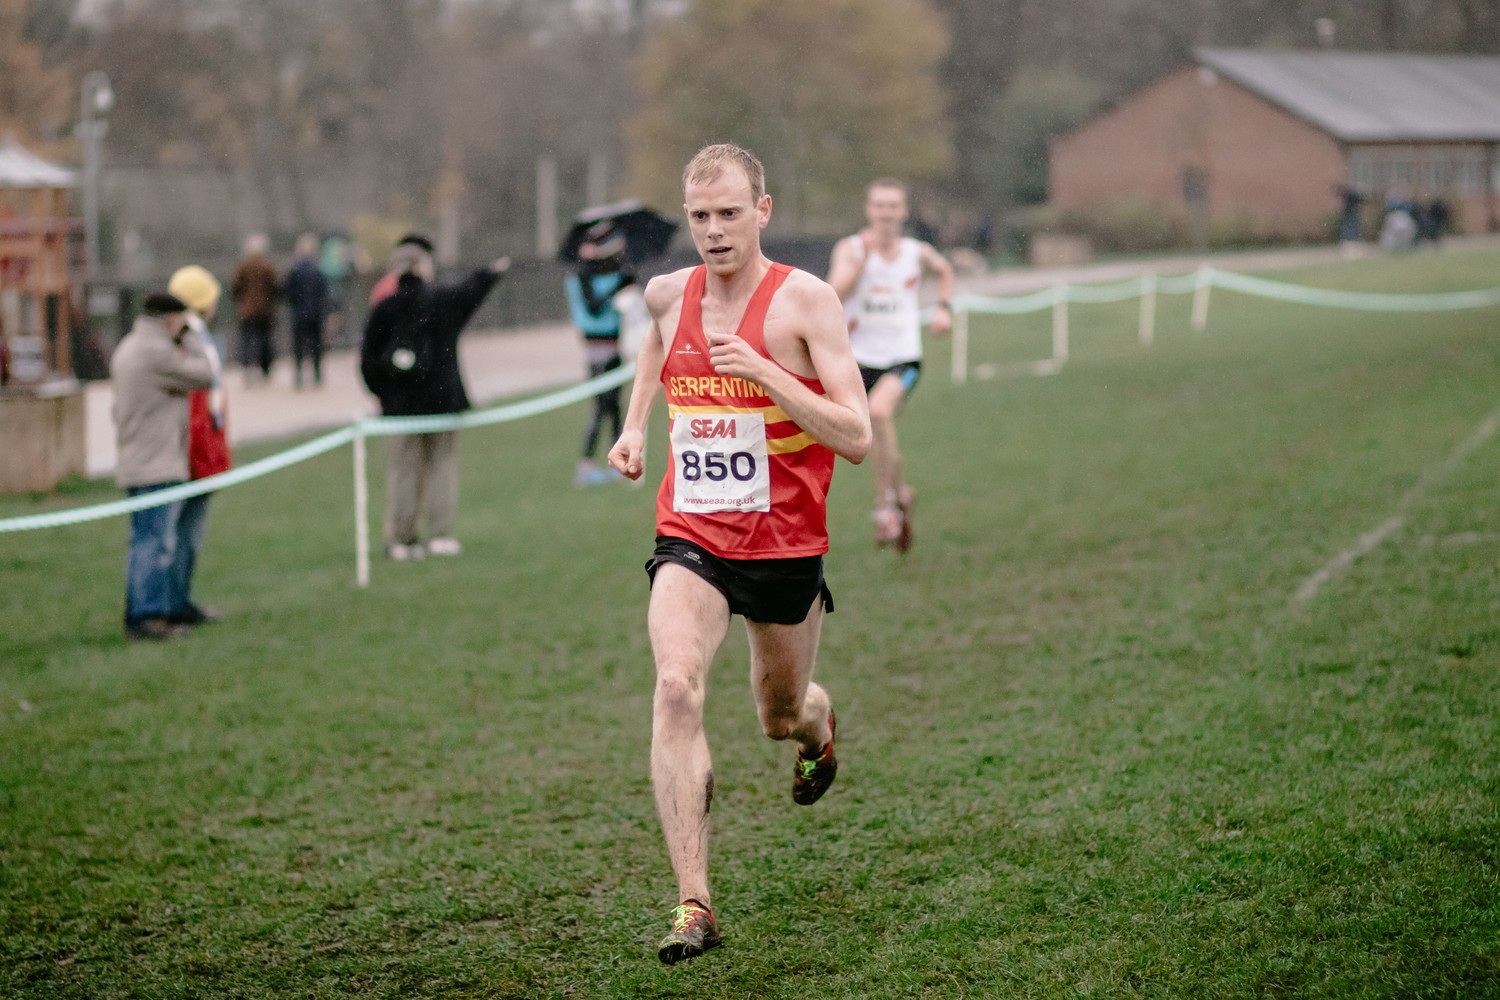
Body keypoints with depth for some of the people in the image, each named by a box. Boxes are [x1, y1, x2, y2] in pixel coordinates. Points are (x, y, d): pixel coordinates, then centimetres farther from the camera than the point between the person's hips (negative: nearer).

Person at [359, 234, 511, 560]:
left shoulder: (384, 309, -5)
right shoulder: (445, 300, -5)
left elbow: (368, 359, -2)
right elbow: (472, 289, 18)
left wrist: (382, 393, 12)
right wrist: (492, 272, 38)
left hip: (400, 403, 1)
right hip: (442, 399, -1)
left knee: (402, 468, 6)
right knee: (441, 463, 7)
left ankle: (401, 539, 8)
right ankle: (439, 534, 2)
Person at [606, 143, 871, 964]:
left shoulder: (805, 301, -12)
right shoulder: (668, 295, 1)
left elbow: (856, 437, -18)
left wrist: (764, 371, -27)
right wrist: (634, 424, 16)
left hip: (785, 543, -1)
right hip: (690, 536, 1)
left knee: (781, 717, 17)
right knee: (675, 687, -24)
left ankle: (815, 724, 59)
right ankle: (694, 903, -25)